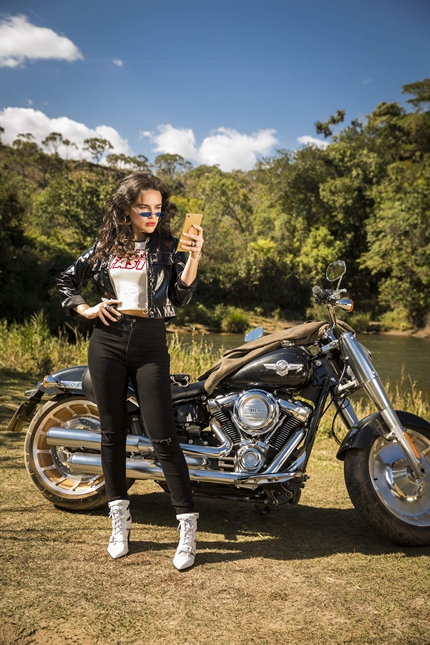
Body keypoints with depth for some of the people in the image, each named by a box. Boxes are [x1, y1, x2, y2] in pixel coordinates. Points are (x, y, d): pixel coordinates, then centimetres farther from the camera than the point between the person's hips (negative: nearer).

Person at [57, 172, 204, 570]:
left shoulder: (168, 247, 3)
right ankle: (120, 518, 22)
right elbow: (67, 280, 20)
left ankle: (188, 525, 1)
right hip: (107, 341, 3)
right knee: (112, 433, 8)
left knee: (163, 437, -7)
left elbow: (182, 297, -8)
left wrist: (194, 258, -22)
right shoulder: (106, 246, 10)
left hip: (150, 344, -3)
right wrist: (87, 310, 4)